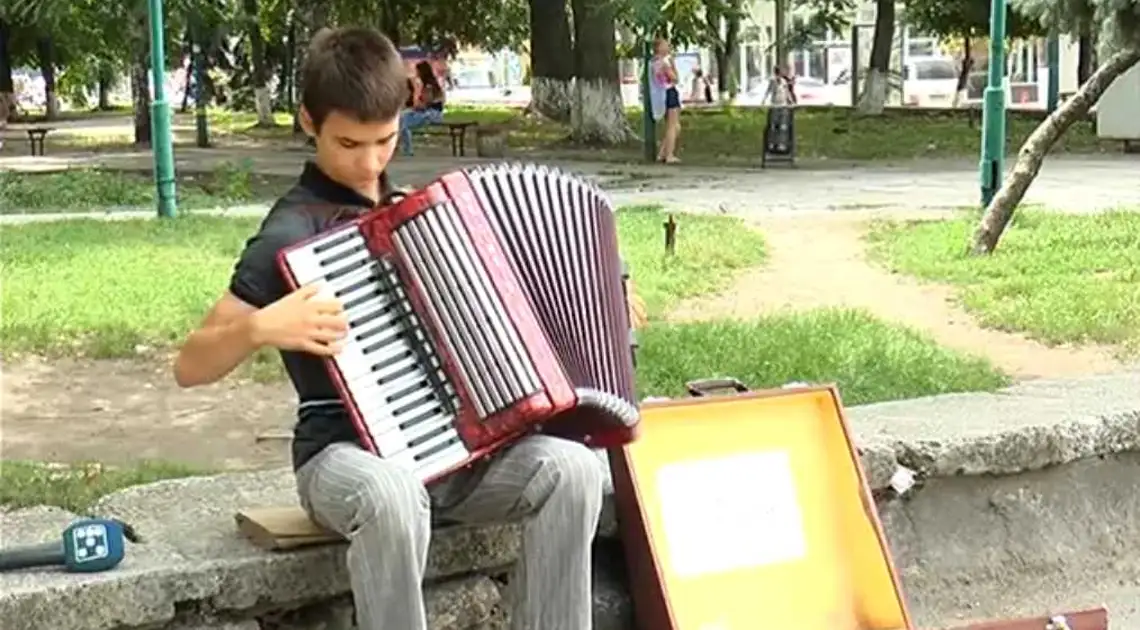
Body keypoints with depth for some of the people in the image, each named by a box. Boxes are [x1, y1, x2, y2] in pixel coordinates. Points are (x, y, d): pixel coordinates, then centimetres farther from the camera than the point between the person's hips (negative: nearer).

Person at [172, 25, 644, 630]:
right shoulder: (292, 234, -8)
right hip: (348, 453, -5)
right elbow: (189, 367, -8)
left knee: (571, 467, -23)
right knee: (391, 496, -40)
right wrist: (261, 327, -28)